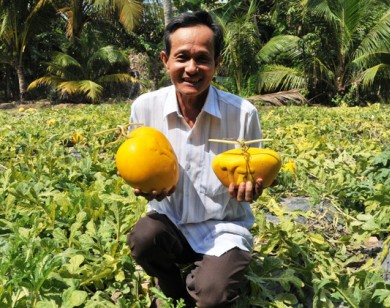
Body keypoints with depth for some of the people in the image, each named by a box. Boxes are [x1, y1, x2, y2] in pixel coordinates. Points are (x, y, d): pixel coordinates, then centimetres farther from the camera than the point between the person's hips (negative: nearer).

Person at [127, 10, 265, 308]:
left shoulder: (243, 113, -14)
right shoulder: (145, 107, -8)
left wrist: (249, 187, -25)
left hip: (224, 227, -2)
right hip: (169, 221, 2)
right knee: (142, 238, -32)